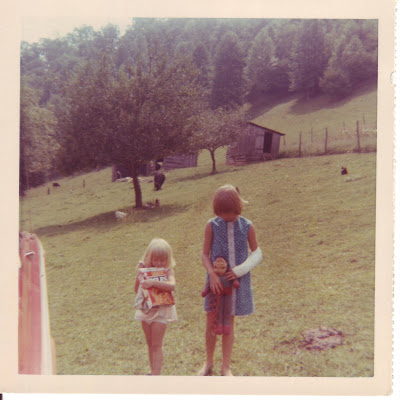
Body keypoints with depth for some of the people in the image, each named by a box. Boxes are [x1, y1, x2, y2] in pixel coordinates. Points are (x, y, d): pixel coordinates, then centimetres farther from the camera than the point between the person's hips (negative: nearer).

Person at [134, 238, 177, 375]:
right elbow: (137, 289, 4)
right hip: (145, 310, 5)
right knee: (150, 344, 17)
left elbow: (171, 285, -31)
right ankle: (153, 372, 31)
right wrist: (139, 275, -12)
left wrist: (153, 283, -40)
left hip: (161, 310, -5)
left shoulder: (168, 271, -12)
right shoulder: (143, 269, -1)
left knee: (156, 345, -2)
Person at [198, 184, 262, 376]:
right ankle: (208, 363, 28)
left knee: (228, 323, 10)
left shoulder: (247, 226, -8)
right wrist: (212, 274, -16)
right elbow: (205, 254, -2)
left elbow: (257, 253, 2)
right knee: (212, 322, 7)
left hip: (237, 279, 0)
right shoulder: (212, 225, -8)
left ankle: (226, 367, 25)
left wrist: (239, 270, -11)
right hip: (216, 279, 0)